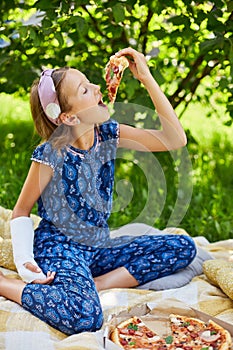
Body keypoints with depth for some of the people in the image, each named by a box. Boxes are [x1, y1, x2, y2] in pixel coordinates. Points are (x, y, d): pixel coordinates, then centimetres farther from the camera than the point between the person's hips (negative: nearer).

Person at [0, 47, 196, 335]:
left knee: (183, 248, -2)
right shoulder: (51, 155, -16)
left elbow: (175, 139, -6)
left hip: (99, 247, 7)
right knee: (84, 317, -35)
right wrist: (24, 262, -21)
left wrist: (147, 78, -11)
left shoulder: (108, 135, -2)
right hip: (60, 248, -6)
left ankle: (97, 284, -11)